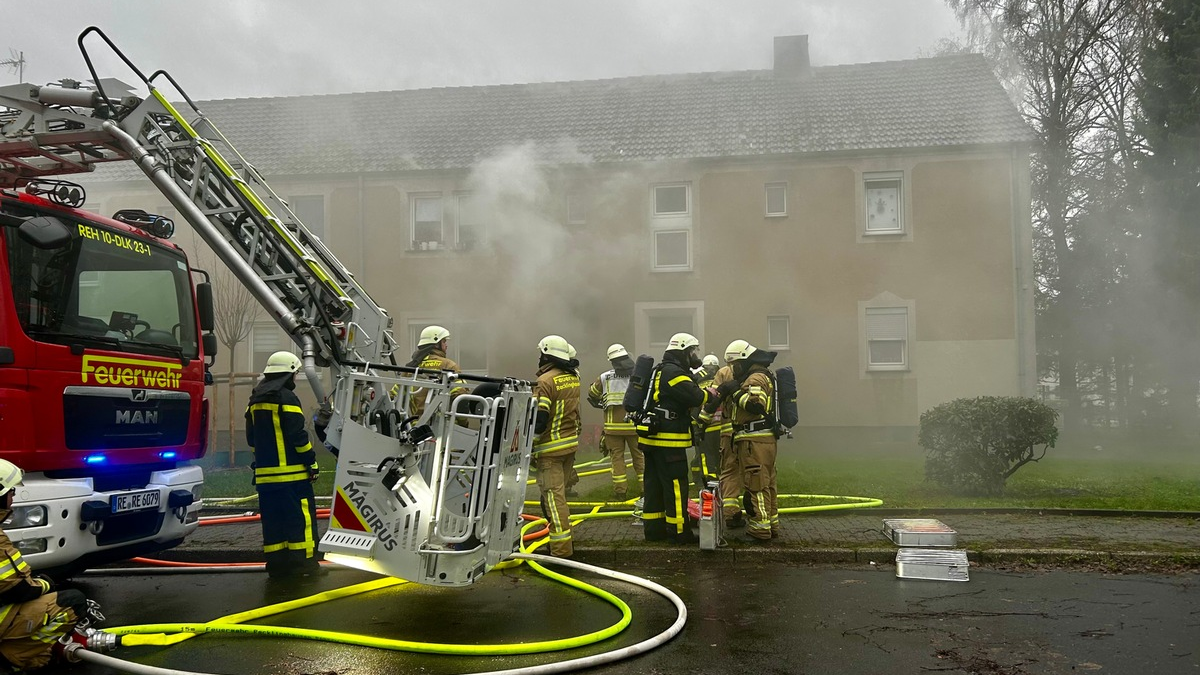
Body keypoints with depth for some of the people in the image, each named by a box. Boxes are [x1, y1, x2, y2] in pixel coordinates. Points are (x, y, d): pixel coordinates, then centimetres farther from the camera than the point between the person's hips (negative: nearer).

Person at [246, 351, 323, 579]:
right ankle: (303, 563, -3)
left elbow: (252, 438, 20)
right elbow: (298, 436, -15)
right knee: (300, 517, -3)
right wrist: (311, 461, -8)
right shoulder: (287, 398, -10)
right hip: (292, 471, -8)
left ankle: (276, 564, 13)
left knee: (273, 519, 10)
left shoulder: (256, 400, 15)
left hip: (265, 472, 8)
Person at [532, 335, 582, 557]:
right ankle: (561, 539, 30)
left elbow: (538, 419, -19)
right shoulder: (573, 378, 7)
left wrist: (528, 447, -10)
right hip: (571, 443, 8)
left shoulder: (546, 381, -16)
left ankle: (561, 550, -8)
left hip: (551, 448, -8)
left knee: (553, 496, -6)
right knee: (558, 492, 19)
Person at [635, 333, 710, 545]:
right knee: (676, 485, -5)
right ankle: (679, 531, -1)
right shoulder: (673, 372, -14)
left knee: (655, 485, 12)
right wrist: (709, 395, -3)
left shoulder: (662, 371, 19)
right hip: (668, 441, -10)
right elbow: (695, 398, -22)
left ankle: (654, 529, 18)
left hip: (653, 439, 10)